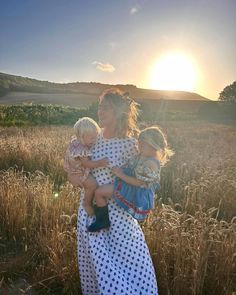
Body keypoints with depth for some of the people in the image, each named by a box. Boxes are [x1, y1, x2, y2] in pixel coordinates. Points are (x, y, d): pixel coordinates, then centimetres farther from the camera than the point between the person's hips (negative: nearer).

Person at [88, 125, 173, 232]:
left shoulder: (151, 163, -28)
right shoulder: (142, 155, 1)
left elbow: (138, 182, -26)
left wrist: (121, 175, -20)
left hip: (136, 192, -10)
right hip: (128, 185, 10)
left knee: (99, 192, -12)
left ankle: (103, 221, 6)